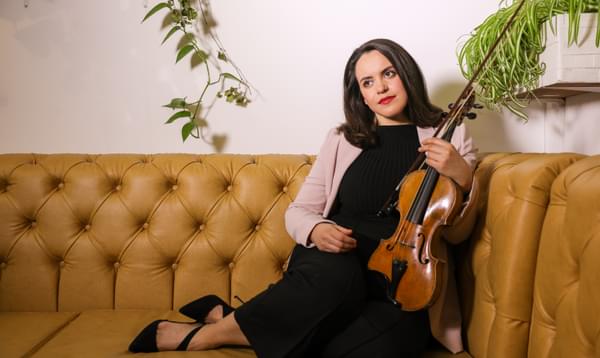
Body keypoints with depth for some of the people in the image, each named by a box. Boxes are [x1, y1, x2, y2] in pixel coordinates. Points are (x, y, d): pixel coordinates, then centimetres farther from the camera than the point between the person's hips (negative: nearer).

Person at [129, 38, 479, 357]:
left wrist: (463, 179, -18)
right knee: (335, 278, -39)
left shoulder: (449, 136, 5)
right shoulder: (342, 140, 8)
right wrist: (316, 229, -14)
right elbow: (298, 211, 10)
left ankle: (230, 319, -18)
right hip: (338, 259, 0)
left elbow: (456, 233, 2)